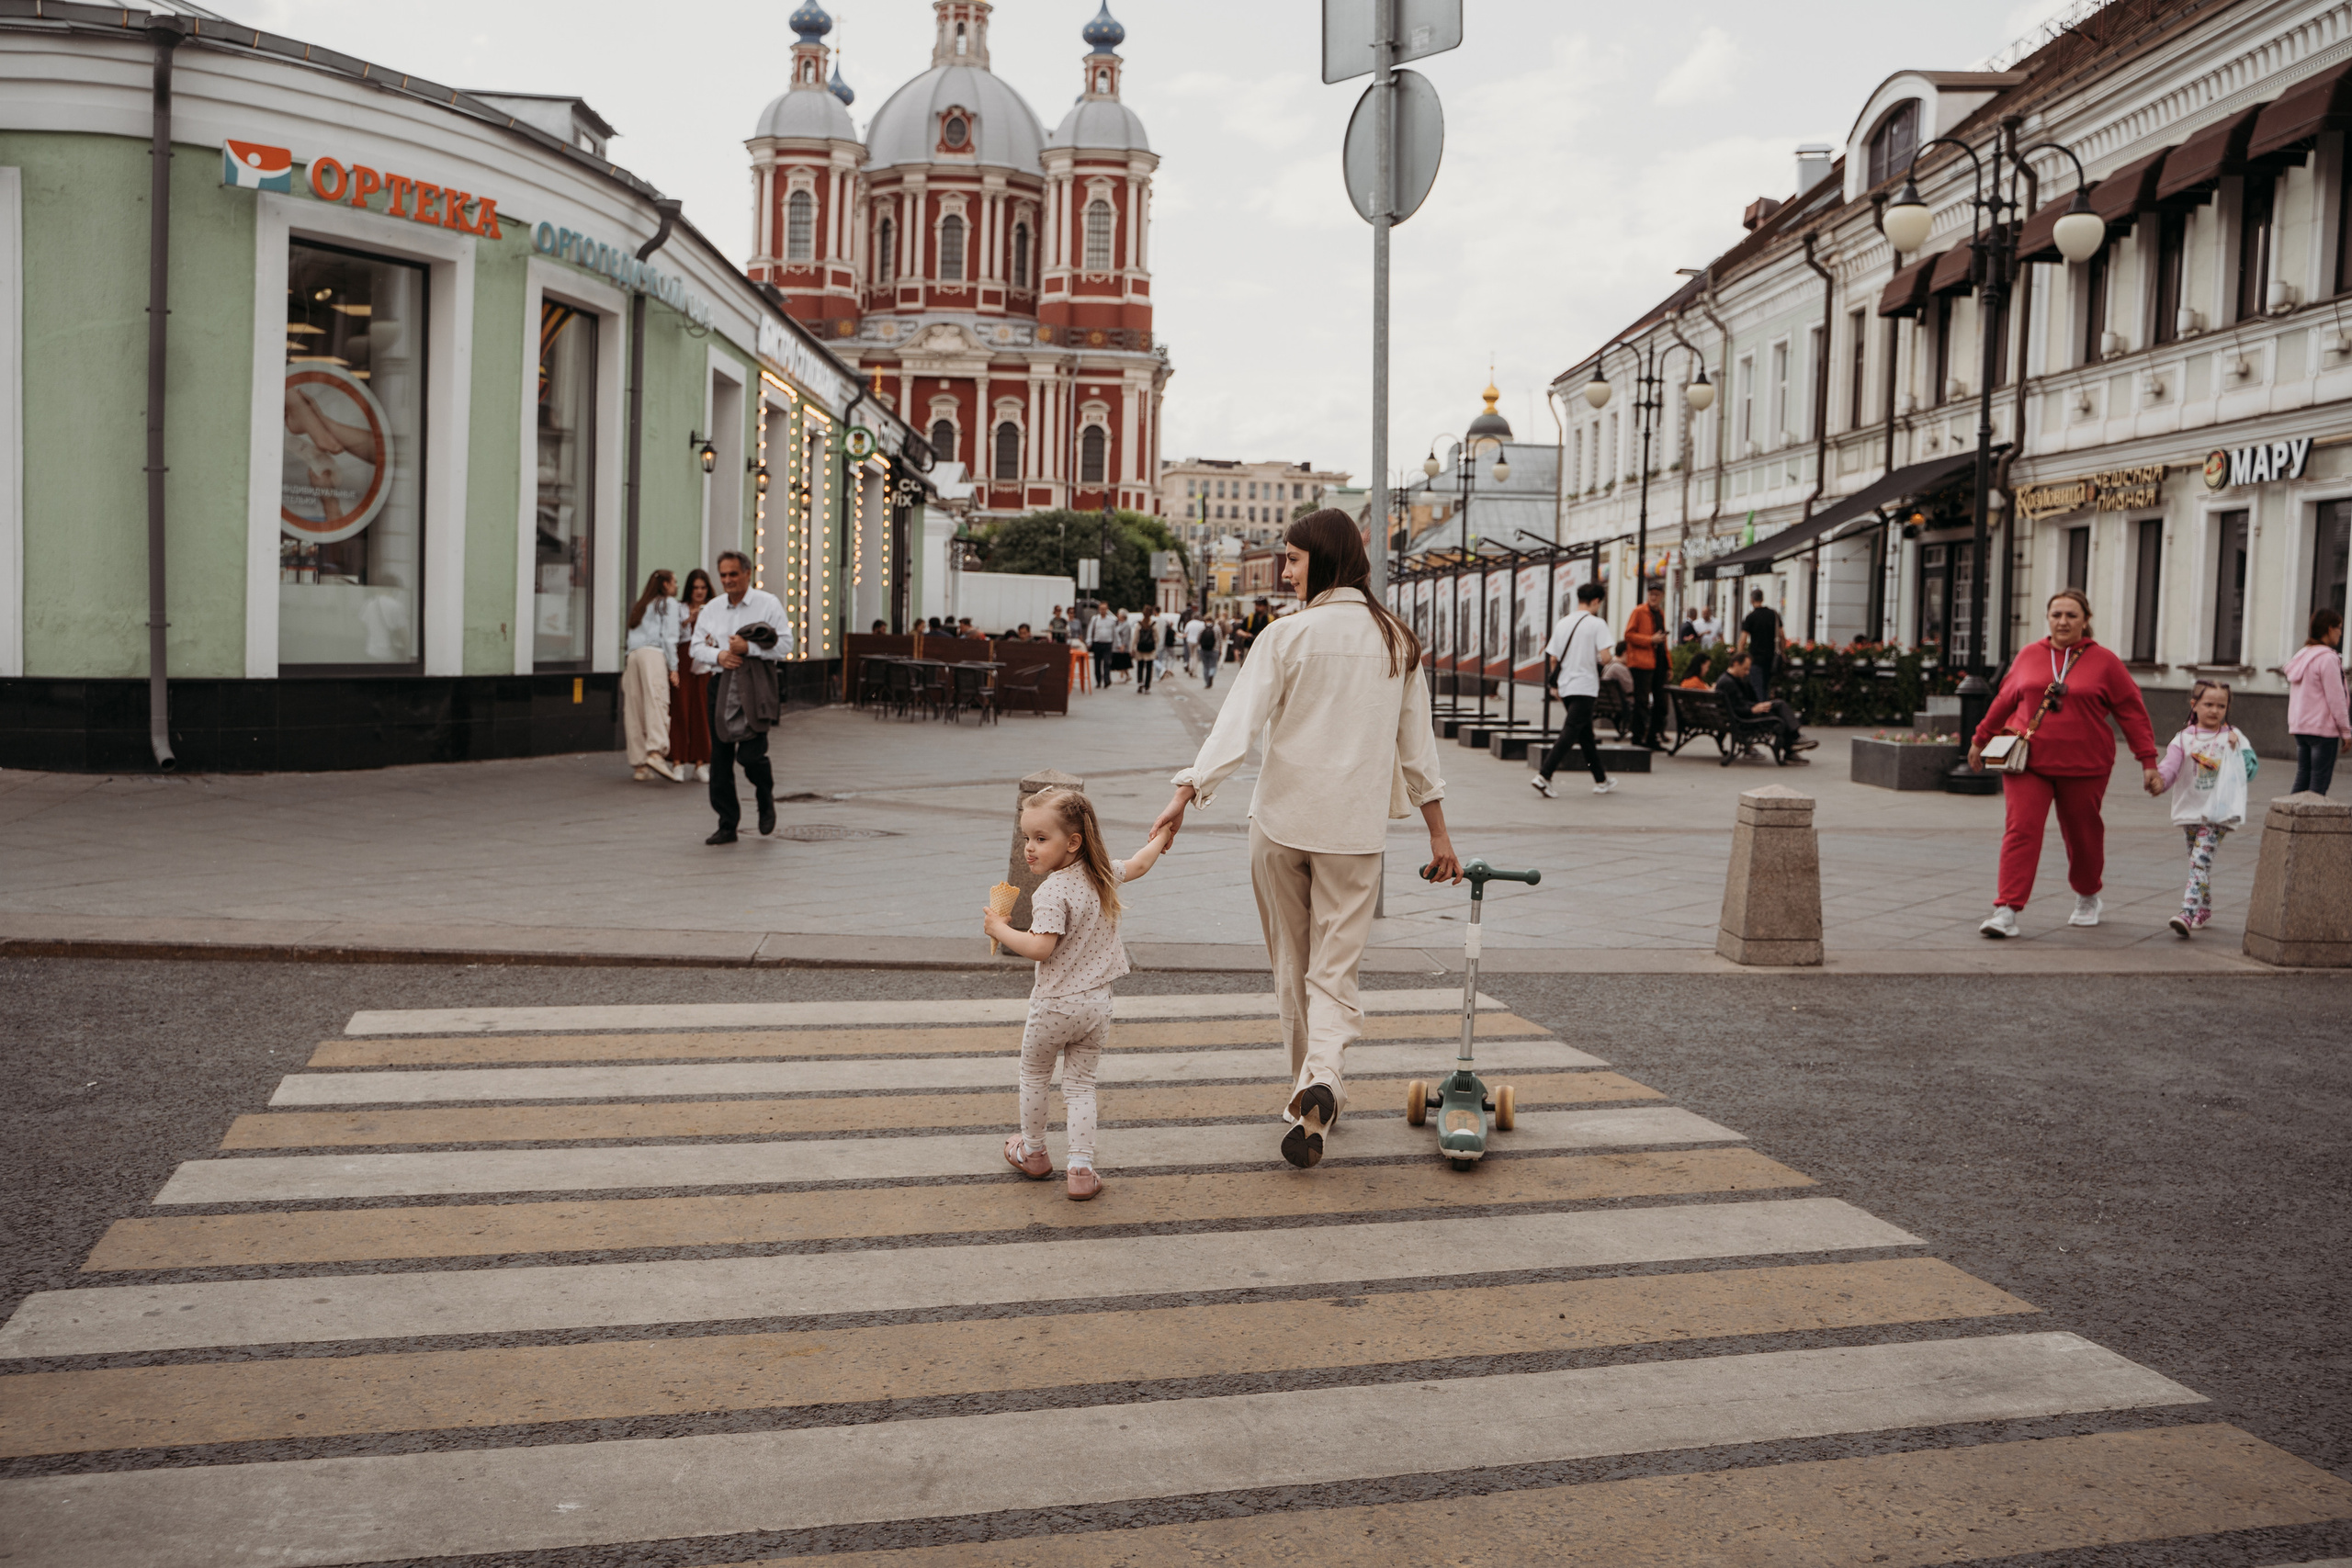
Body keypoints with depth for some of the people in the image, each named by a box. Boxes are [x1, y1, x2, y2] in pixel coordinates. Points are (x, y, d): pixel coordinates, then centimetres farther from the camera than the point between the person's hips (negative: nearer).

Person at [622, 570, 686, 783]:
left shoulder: (641, 605, 30)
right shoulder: (668, 603, 11)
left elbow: (632, 637, 21)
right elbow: (669, 636, -1)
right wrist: (673, 668, -4)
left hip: (633, 655, 7)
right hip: (653, 654, -7)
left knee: (635, 712, 1)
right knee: (657, 702, -20)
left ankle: (639, 765, -1)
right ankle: (656, 753, -39)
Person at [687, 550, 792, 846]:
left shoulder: (767, 603, 0)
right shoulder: (712, 608, 13)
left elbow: (785, 645, -6)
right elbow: (696, 646, 13)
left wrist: (749, 649, -15)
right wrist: (719, 656, -6)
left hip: (755, 687, -4)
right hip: (721, 686, 4)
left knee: (750, 754, -12)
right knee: (720, 758, 3)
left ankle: (766, 799, 21)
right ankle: (727, 825, 11)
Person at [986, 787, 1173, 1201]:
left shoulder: (1052, 893, -21)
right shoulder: (1101, 874, 3)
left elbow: (1041, 948, -27)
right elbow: (1138, 865, 22)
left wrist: (1000, 930, -14)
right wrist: (1160, 839, 41)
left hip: (1055, 1005, -6)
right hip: (1097, 1004, 6)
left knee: (1033, 1076, 18)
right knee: (1080, 1085, 10)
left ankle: (1033, 1152, 33)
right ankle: (1082, 1170, 2)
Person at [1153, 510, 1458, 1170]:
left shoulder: (1288, 635, -7)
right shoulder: (1396, 639, 5)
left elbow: (1238, 724, -16)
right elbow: (1417, 744, 9)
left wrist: (1185, 795, -18)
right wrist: (1438, 834, 16)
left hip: (1282, 819, -2)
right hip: (1357, 827, 2)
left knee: (1292, 966, 14)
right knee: (1336, 967, 2)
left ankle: (1310, 1087, 23)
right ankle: (1323, 1078, -23)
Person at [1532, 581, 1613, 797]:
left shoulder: (1563, 623, 9)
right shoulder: (1597, 623, -8)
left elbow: (1553, 659, 10)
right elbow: (1604, 657, -15)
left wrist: (1555, 683, 20)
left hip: (1565, 686, 7)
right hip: (1585, 686, -7)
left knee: (1586, 734, 15)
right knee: (1570, 734, -8)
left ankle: (1601, 780, 24)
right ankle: (1544, 775, -19)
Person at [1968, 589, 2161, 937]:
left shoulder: (2104, 662, 1)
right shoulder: (2029, 655, 7)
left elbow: (2133, 713, 3)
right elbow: (2004, 700, 18)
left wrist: (2148, 761, 0)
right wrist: (1981, 739, 24)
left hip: (2083, 766, -1)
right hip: (2027, 760, 1)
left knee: (2083, 835, 11)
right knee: (2021, 830, -12)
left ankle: (2088, 899, 37)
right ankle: (2007, 910, -15)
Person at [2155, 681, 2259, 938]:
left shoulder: (2233, 738, 5)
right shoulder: (2184, 739, 4)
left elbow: (2250, 771, 6)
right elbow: (2170, 767, -9)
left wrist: (2238, 747, -8)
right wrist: (2158, 777, -31)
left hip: (2219, 812, -3)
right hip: (2190, 810, 3)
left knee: (2200, 859, -16)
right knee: (2196, 861, 13)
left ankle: (2188, 913, -24)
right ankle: (2204, 908, 30)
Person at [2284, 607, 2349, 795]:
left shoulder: (2301, 655, 13)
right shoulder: (2327, 658, -13)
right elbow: (2335, 699, -13)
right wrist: (2345, 730, -7)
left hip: (2300, 728, 8)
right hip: (2323, 729, -8)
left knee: (2302, 778, 10)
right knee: (2319, 783, -4)